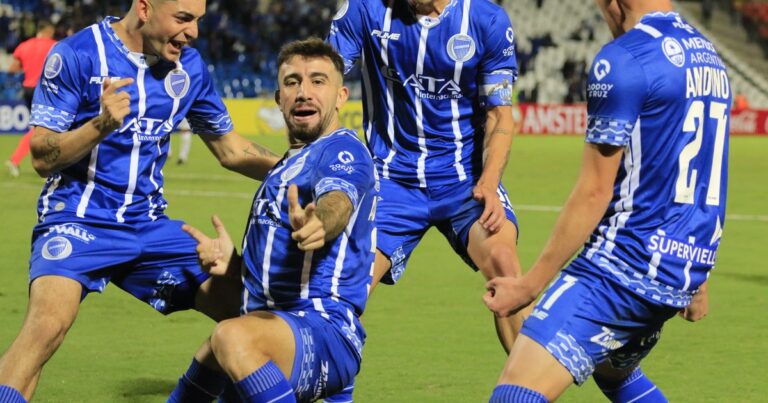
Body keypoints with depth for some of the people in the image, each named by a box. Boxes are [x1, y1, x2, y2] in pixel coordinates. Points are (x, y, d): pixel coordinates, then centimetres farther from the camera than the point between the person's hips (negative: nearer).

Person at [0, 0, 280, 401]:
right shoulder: (76, 55, -10)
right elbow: (42, 158, -12)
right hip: (78, 217, -6)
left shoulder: (189, 67, 6)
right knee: (48, 321, -32)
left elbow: (230, 149, 19)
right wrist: (101, 125, -28)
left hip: (149, 225, 6)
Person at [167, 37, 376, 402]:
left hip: (325, 333, -11)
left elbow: (337, 202, -33)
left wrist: (315, 223, -57)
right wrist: (232, 262, 8)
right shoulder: (289, 165, 24)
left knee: (232, 337, -40)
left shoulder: (342, 151, -7)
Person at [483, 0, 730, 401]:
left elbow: (594, 192, -15)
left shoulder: (623, 60, -14)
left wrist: (531, 282, -10)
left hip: (623, 267, -9)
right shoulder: (709, 57, 12)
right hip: (682, 272, 9)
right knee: (612, 369, 34)